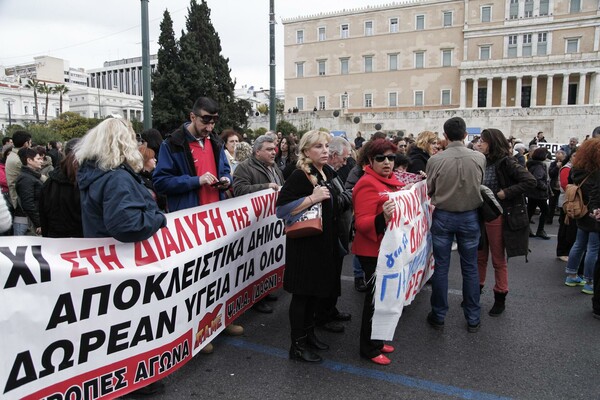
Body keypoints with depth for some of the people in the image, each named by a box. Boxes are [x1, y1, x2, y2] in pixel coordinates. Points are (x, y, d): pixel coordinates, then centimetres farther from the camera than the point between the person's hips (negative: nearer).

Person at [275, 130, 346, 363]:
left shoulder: (328, 172, 8)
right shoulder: (300, 175, -16)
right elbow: (281, 209, -23)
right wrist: (312, 198, -26)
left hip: (324, 242, 8)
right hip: (304, 243, -8)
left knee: (315, 291, 17)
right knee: (302, 293, 1)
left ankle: (308, 333, 33)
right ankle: (297, 346, 14)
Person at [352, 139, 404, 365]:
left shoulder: (392, 181, 8)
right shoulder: (367, 184, -19)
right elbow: (361, 223, -25)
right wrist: (382, 217, -41)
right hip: (373, 252, -9)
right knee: (375, 298, 2)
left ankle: (377, 341, 36)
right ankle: (369, 349, 19)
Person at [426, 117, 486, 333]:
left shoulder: (435, 160, -15)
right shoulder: (479, 158, -10)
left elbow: (430, 190, -3)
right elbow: (479, 184, 5)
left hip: (443, 216, -1)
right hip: (469, 216, 1)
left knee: (441, 267, 9)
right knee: (470, 268, 12)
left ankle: (438, 316, 20)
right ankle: (473, 319, 22)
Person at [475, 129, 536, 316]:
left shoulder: (506, 162, -13)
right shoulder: (483, 162, 4)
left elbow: (530, 181, -19)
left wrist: (506, 193, -20)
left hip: (498, 216, -5)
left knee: (498, 260, 8)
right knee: (480, 257, 15)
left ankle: (500, 298, 23)